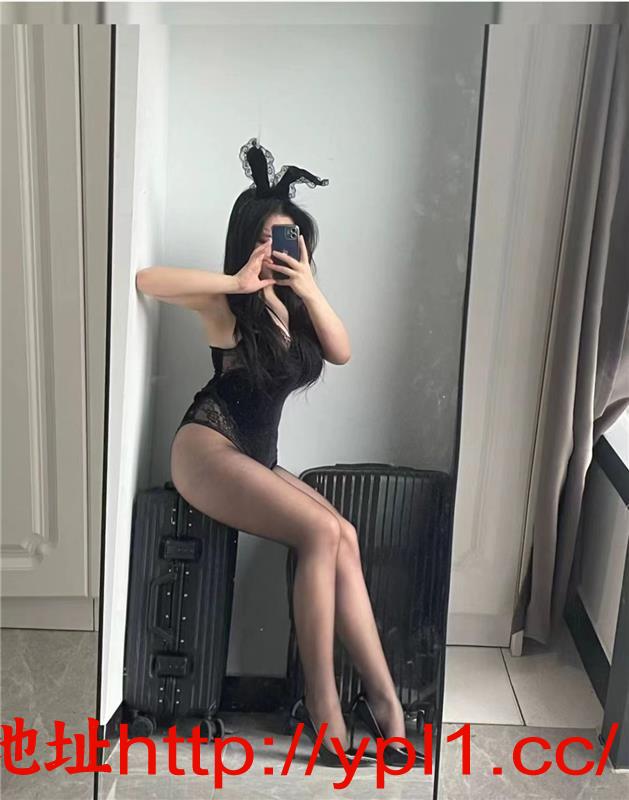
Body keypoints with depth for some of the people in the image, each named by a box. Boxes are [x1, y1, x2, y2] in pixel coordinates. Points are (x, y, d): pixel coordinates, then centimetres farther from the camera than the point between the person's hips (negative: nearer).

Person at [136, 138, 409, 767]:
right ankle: (320, 701, -20)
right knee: (322, 533, -26)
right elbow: (145, 279, -19)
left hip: (257, 457, 6)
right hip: (207, 450, -6)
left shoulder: (292, 302, 15)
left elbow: (342, 352, 3)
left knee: (343, 538, -18)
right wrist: (237, 282, -20)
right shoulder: (227, 301, -4)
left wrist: (311, 291, -10)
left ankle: (383, 696, -19)